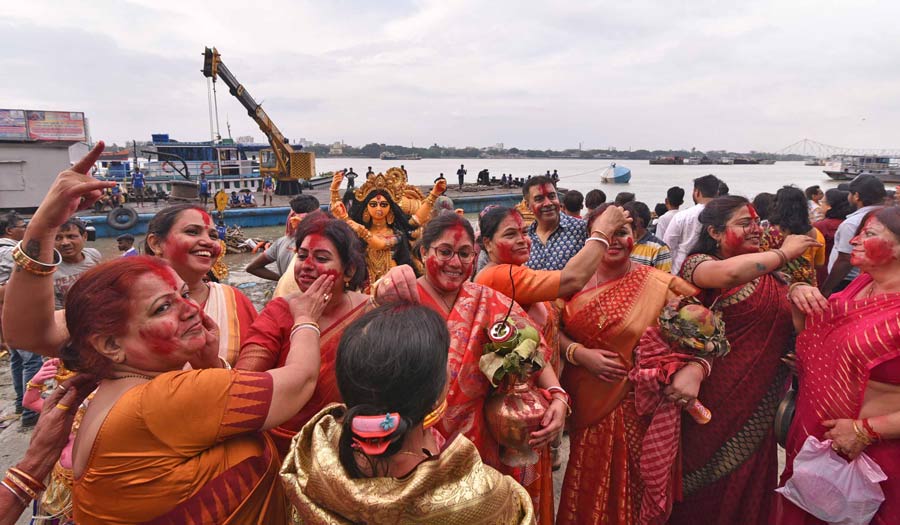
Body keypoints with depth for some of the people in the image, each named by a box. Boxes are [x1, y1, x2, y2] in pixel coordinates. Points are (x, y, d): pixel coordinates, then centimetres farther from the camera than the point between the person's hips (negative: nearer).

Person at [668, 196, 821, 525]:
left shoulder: (768, 274, 7)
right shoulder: (698, 263, -12)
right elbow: (729, 273, -35)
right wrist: (784, 252, -19)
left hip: (759, 401, 5)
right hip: (716, 398, -5)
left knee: (748, 482, 19)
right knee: (706, 486, 11)